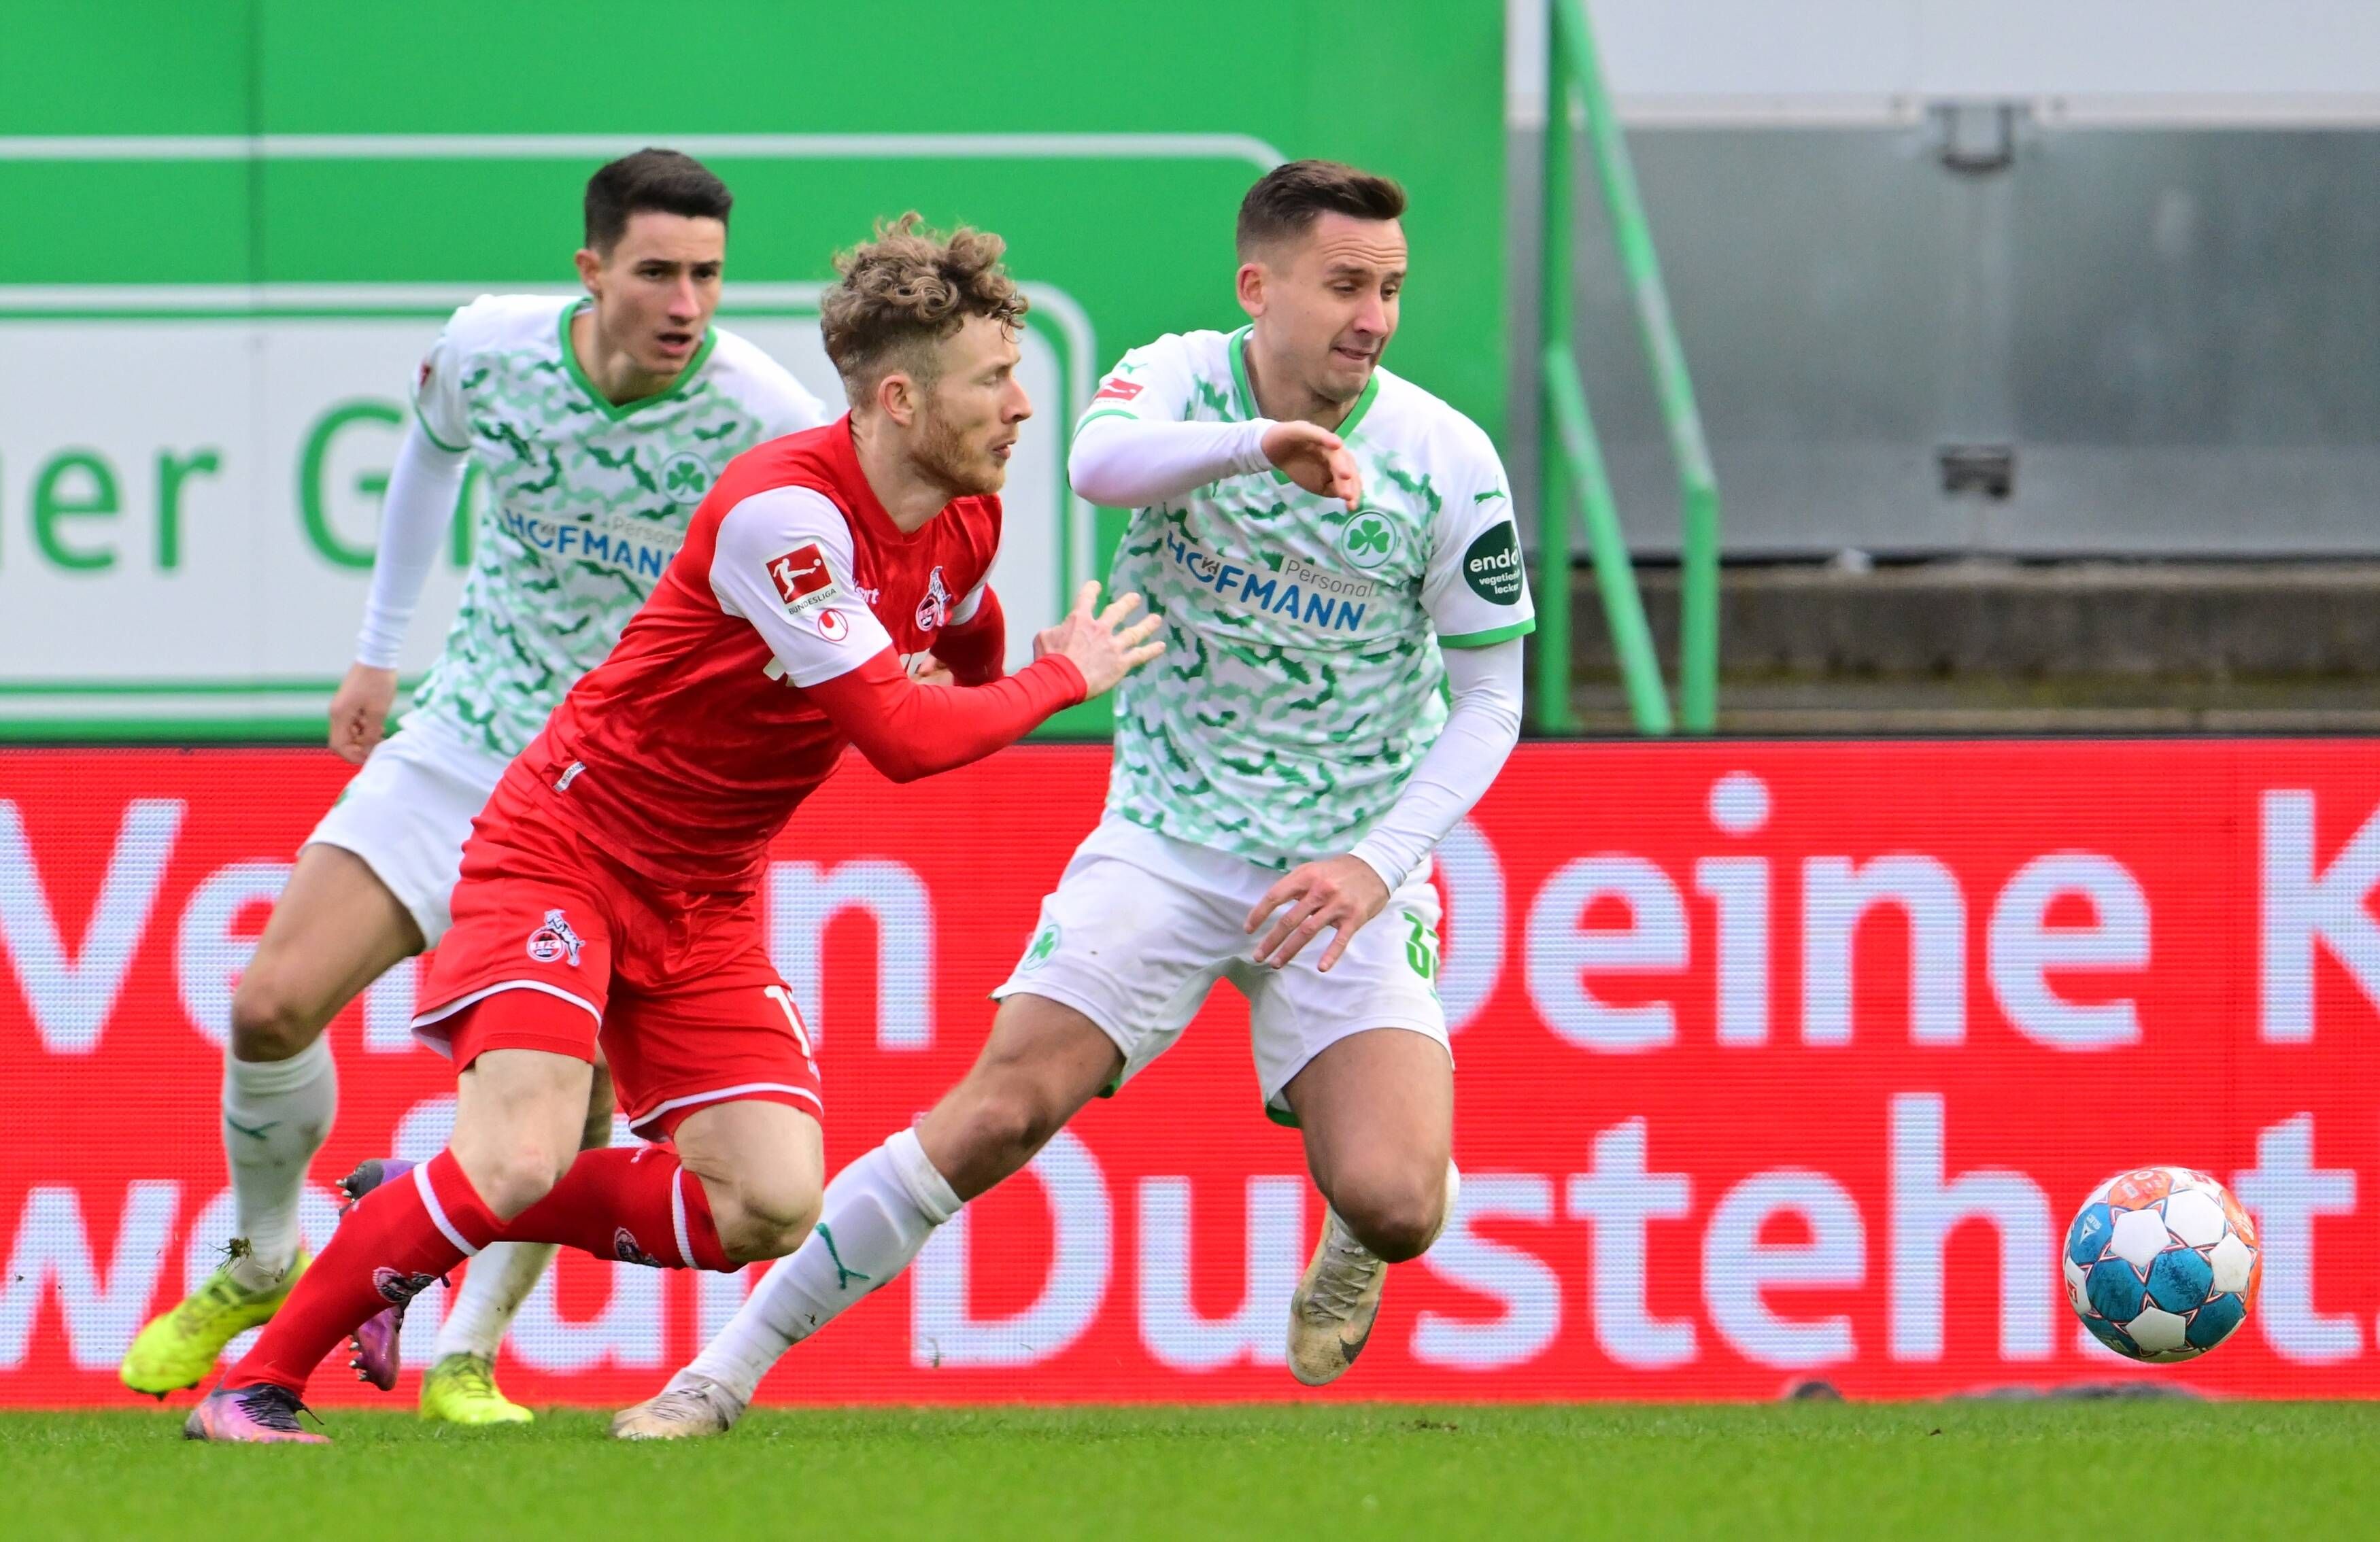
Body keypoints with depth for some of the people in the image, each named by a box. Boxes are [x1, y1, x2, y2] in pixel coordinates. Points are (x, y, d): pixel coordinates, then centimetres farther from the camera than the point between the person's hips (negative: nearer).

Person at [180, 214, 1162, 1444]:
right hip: (563, 850, -8)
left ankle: (418, 1219, 10)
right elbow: (902, 736, -29)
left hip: (707, 898, 8)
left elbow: (971, 664, 25)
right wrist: (1065, 677, -14)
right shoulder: (782, 507, -26)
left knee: (770, 1209, -8)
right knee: (521, 1161, -24)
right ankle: (255, 1384, -9)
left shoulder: (966, 523, 0)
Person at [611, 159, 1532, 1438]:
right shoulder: (1182, 379, -8)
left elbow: (1489, 699, -2)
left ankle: (1345, 1251, 22)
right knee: (1004, 1109, -15)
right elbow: (1101, 460, -33)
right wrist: (1256, 443, -51)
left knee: (1394, 1203, -18)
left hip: (1351, 872, 0)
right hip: (1168, 840, 0)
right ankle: (727, 1371, -4)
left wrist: (1376, 864, -15)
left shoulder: (1446, 458, -8)